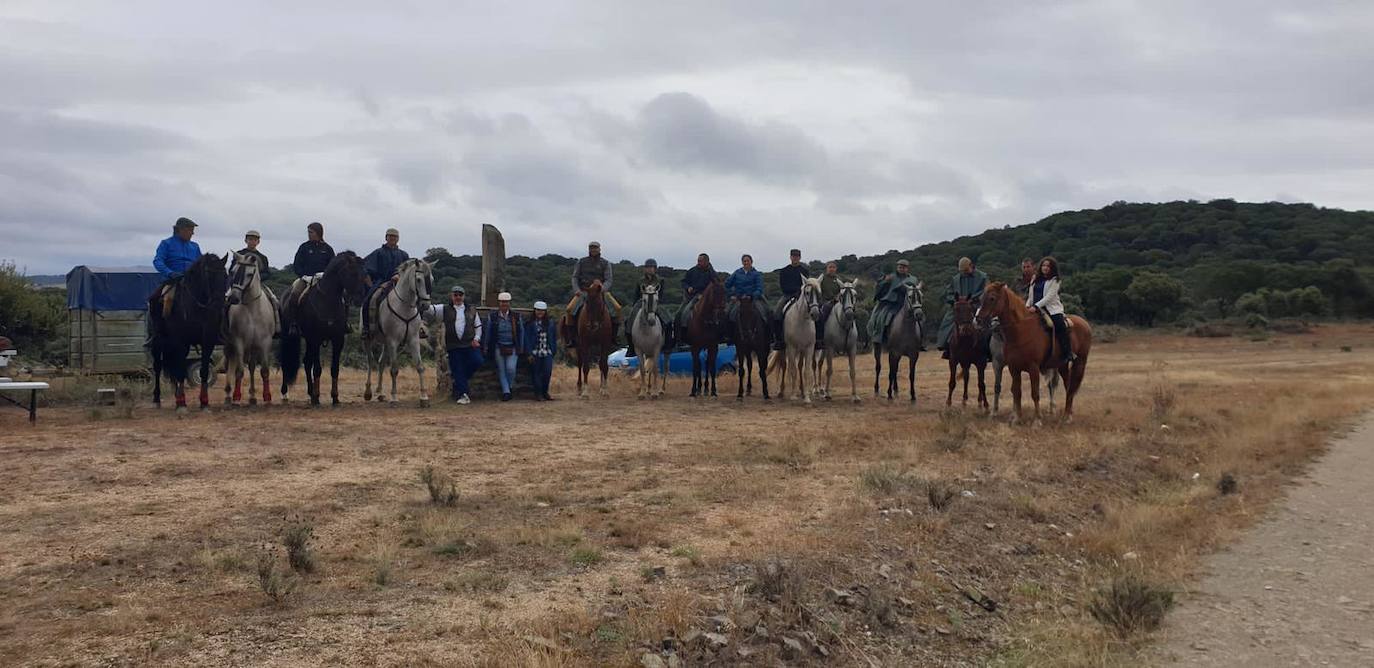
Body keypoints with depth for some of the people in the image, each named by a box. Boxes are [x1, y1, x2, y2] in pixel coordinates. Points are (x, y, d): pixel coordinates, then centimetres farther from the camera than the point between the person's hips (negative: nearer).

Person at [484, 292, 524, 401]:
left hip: (512, 348, -1)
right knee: (501, 371, 1)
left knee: (511, 368, -13)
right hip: (499, 348, 1)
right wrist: (488, 349, 9)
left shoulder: (516, 316, 2)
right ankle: (506, 392, 5)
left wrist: (521, 347, 8)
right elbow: (488, 333, 8)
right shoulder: (492, 317, 1)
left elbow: (521, 332, 10)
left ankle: (509, 387, 13)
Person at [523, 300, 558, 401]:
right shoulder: (530, 324, -2)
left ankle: (545, 392, 14)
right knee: (537, 374, 3)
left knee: (548, 372, -3)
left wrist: (554, 350, 6)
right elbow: (527, 339, -5)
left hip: (547, 353, 2)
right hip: (535, 353, -2)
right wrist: (529, 353, -10)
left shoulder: (550, 323, 9)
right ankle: (538, 394, 11)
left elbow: (554, 338, 13)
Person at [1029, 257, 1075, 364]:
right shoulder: (1035, 279, 18)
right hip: (1035, 310, 5)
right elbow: (1031, 296, 19)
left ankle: (1068, 353, -20)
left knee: (1060, 327, -22)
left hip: (1052, 309, -5)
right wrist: (1027, 306, -1)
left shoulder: (1054, 281, 1)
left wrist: (1036, 306, -20)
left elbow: (1049, 296, -11)